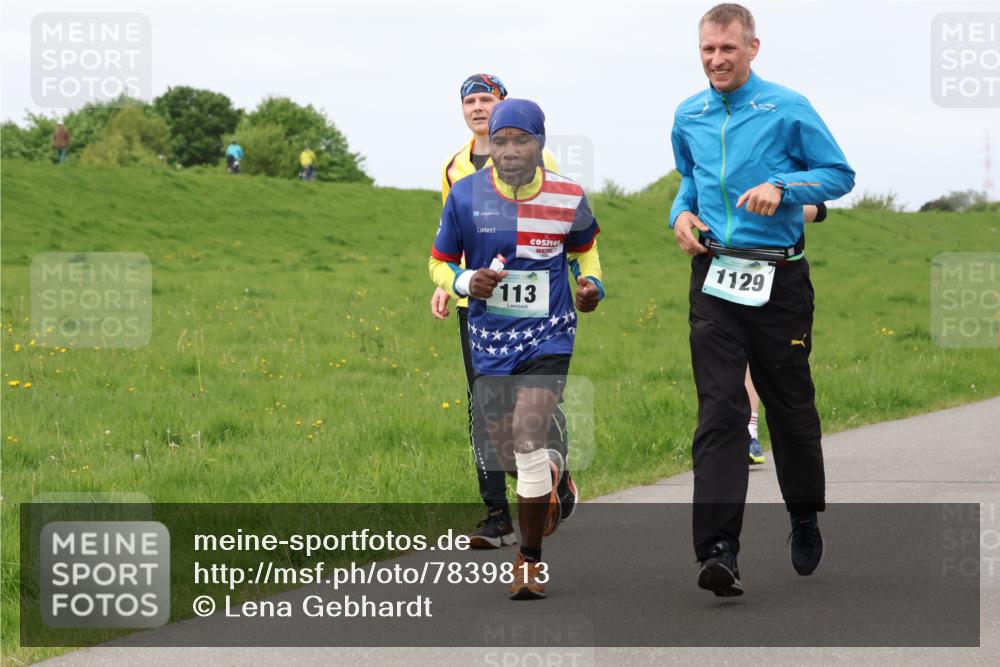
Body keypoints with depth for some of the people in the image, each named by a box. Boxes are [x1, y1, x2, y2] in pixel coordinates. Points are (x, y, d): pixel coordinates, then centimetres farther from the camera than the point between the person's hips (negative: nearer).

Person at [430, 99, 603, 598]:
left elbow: (585, 249, 15)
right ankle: (552, 470, 48)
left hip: (548, 335, -2)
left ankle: (530, 558, -6)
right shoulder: (465, 196, -6)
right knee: (506, 452, 9)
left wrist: (592, 286, -4)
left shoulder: (567, 197, -5)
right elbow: (440, 261, 5)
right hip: (490, 338, 2)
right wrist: (466, 282, -16)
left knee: (529, 439, -18)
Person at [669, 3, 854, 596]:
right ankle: (719, 549, -17)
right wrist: (681, 212, 7)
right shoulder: (688, 117, 9)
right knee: (720, 411, -9)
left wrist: (783, 187, -16)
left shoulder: (789, 109, -4)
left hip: (779, 279, -2)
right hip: (715, 278, 2)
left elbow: (840, 174, 0)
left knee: (791, 404, 10)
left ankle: (805, 519, 34)